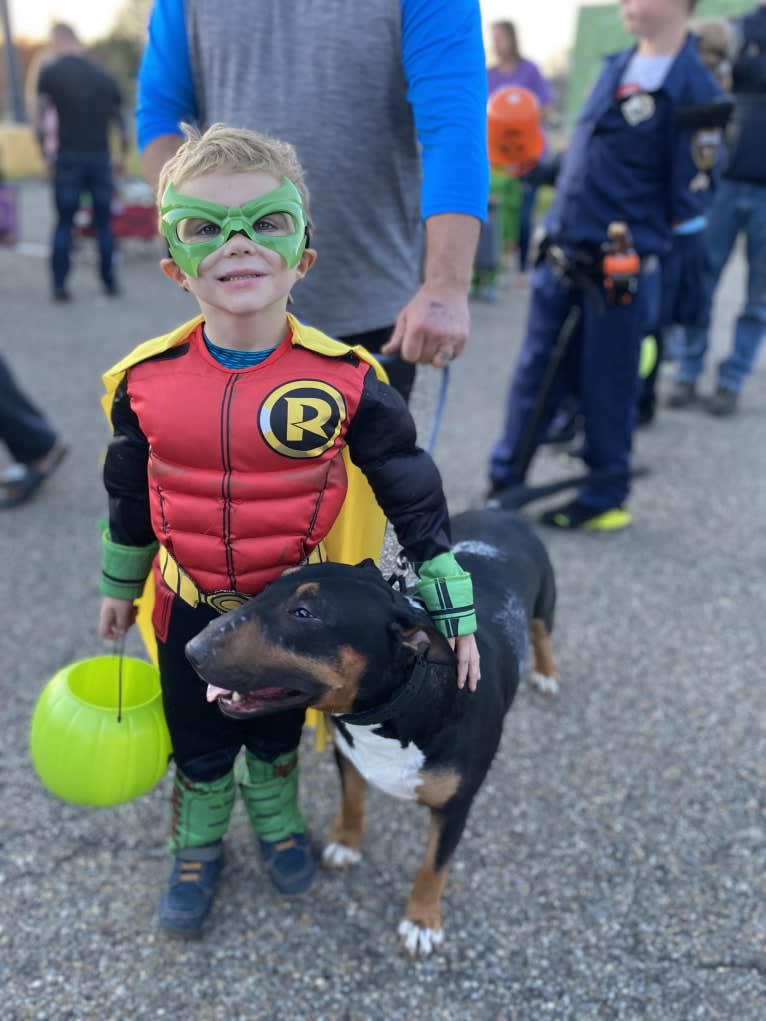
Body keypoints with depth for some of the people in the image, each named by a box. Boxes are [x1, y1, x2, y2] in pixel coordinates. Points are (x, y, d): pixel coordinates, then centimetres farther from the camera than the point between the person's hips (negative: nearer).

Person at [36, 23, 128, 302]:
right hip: (101, 156, 2)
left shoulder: (50, 72, 0)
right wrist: (123, 157, 19)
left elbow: (42, 117, -5)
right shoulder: (104, 76, 10)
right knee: (104, 222, 9)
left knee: (64, 222, 3)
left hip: (68, 156, -2)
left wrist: (47, 153, 3)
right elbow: (120, 119, 12)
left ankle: (60, 284, -2)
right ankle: (110, 282, 11)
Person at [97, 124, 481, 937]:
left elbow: (413, 493, -13)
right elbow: (129, 494, 2)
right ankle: (196, 849, 49)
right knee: (198, 747, 21)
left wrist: (453, 610, -10)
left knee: (279, 732, 24)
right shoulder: (146, 380, -15)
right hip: (191, 610, 1)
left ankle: (277, 821, 54)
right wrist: (119, 585, 15)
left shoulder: (342, 380, -21)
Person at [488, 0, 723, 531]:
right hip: (559, 255, 7)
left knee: (606, 389, 5)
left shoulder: (693, 90, -11)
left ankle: (605, 500, 23)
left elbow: (689, 202, -11)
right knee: (534, 373, 13)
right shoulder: (618, 66, 11)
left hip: (617, 269, -7)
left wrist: (634, 237, -17)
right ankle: (504, 481, 28)